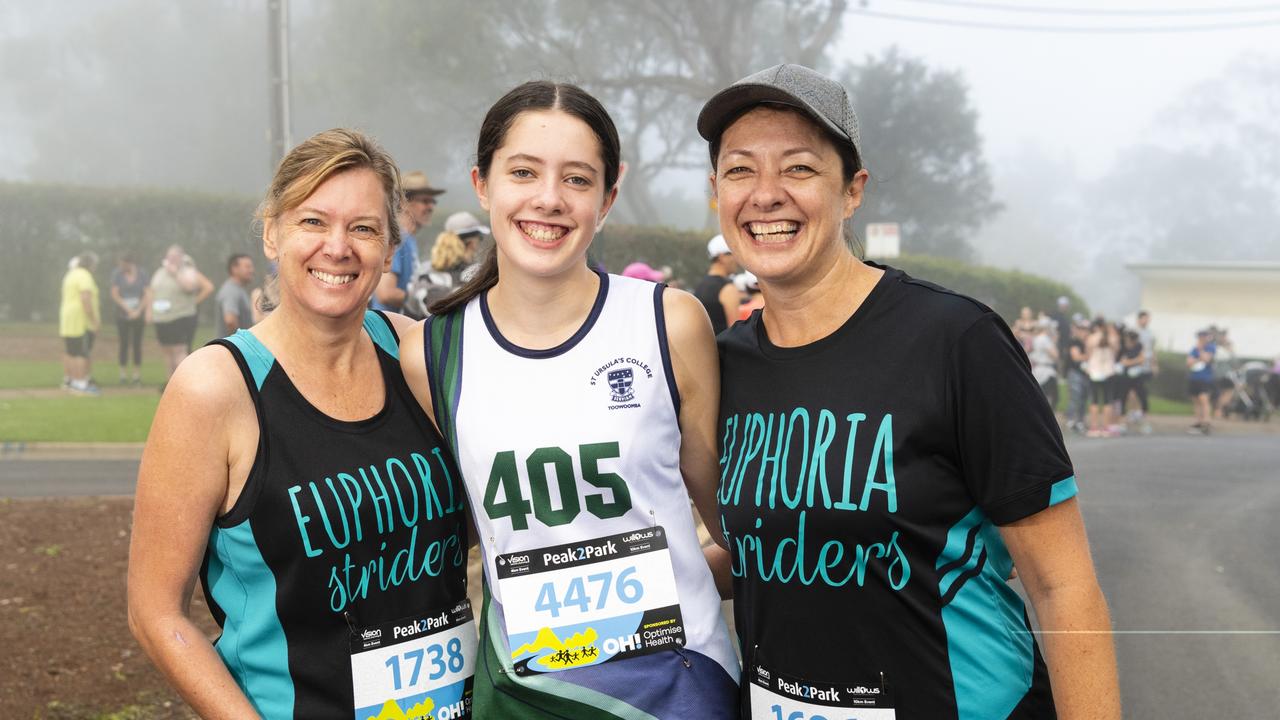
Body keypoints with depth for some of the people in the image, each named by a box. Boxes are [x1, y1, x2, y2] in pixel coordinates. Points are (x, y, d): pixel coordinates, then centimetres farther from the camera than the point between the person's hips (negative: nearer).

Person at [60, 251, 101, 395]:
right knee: (81, 354, -11)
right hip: (81, 320, -10)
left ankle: (69, 381, 19)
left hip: (67, 319, 10)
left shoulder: (71, 274, 16)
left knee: (69, 351, 13)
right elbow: (86, 299, -24)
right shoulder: (84, 276, -14)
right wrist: (94, 321, -21)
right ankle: (81, 385, -14)